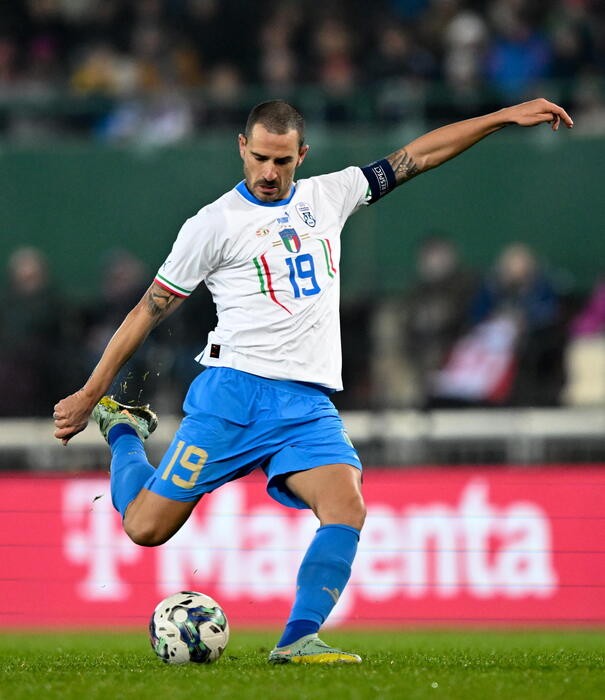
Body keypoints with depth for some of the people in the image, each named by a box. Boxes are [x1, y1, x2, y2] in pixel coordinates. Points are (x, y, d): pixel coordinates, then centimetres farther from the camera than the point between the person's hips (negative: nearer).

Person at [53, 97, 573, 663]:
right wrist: (89, 395, 6)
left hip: (309, 404, 3)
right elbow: (149, 310, 5)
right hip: (234, 393, -3)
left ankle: (297, 640, -24)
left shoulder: (326, 196, 13)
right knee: (146, 528, -4)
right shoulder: (214, 224, 0)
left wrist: (506, 116, 14)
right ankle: (122, 429, 26)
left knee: (347, 508, -23)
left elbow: (419, 155, 17)